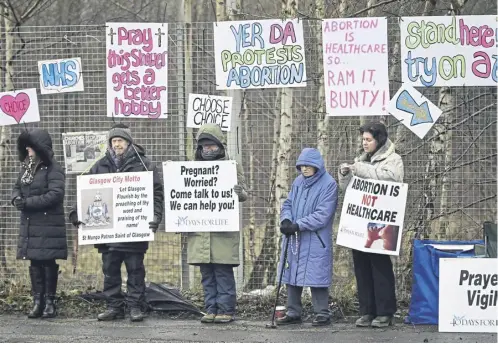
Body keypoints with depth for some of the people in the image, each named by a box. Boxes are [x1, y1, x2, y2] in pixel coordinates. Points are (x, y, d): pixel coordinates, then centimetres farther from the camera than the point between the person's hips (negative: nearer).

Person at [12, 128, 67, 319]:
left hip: (49, 226, -7)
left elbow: (56, 194, -20)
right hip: (29, 224, 7)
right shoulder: (27, 166, 12)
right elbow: (17, 187, 20)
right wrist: (17, 198, -5)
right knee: (35, 263, 8)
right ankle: (37, 301, 12)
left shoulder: (53, 169, -11)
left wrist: (28, 203, -20)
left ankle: (49, 302, 5)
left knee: (49, 263, -2)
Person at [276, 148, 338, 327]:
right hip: (294, 239, 6)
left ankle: (322, 313, 5)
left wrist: (298, 225, -20)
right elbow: (288, 204, 14)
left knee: (316, 276, -5)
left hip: (315, 241, -6)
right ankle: (293, 312, 18)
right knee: (292, 275, 9)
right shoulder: (298, 182, 9)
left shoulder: (329, 184, -10)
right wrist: (286, 220, -9)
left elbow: (322, 215, -16)